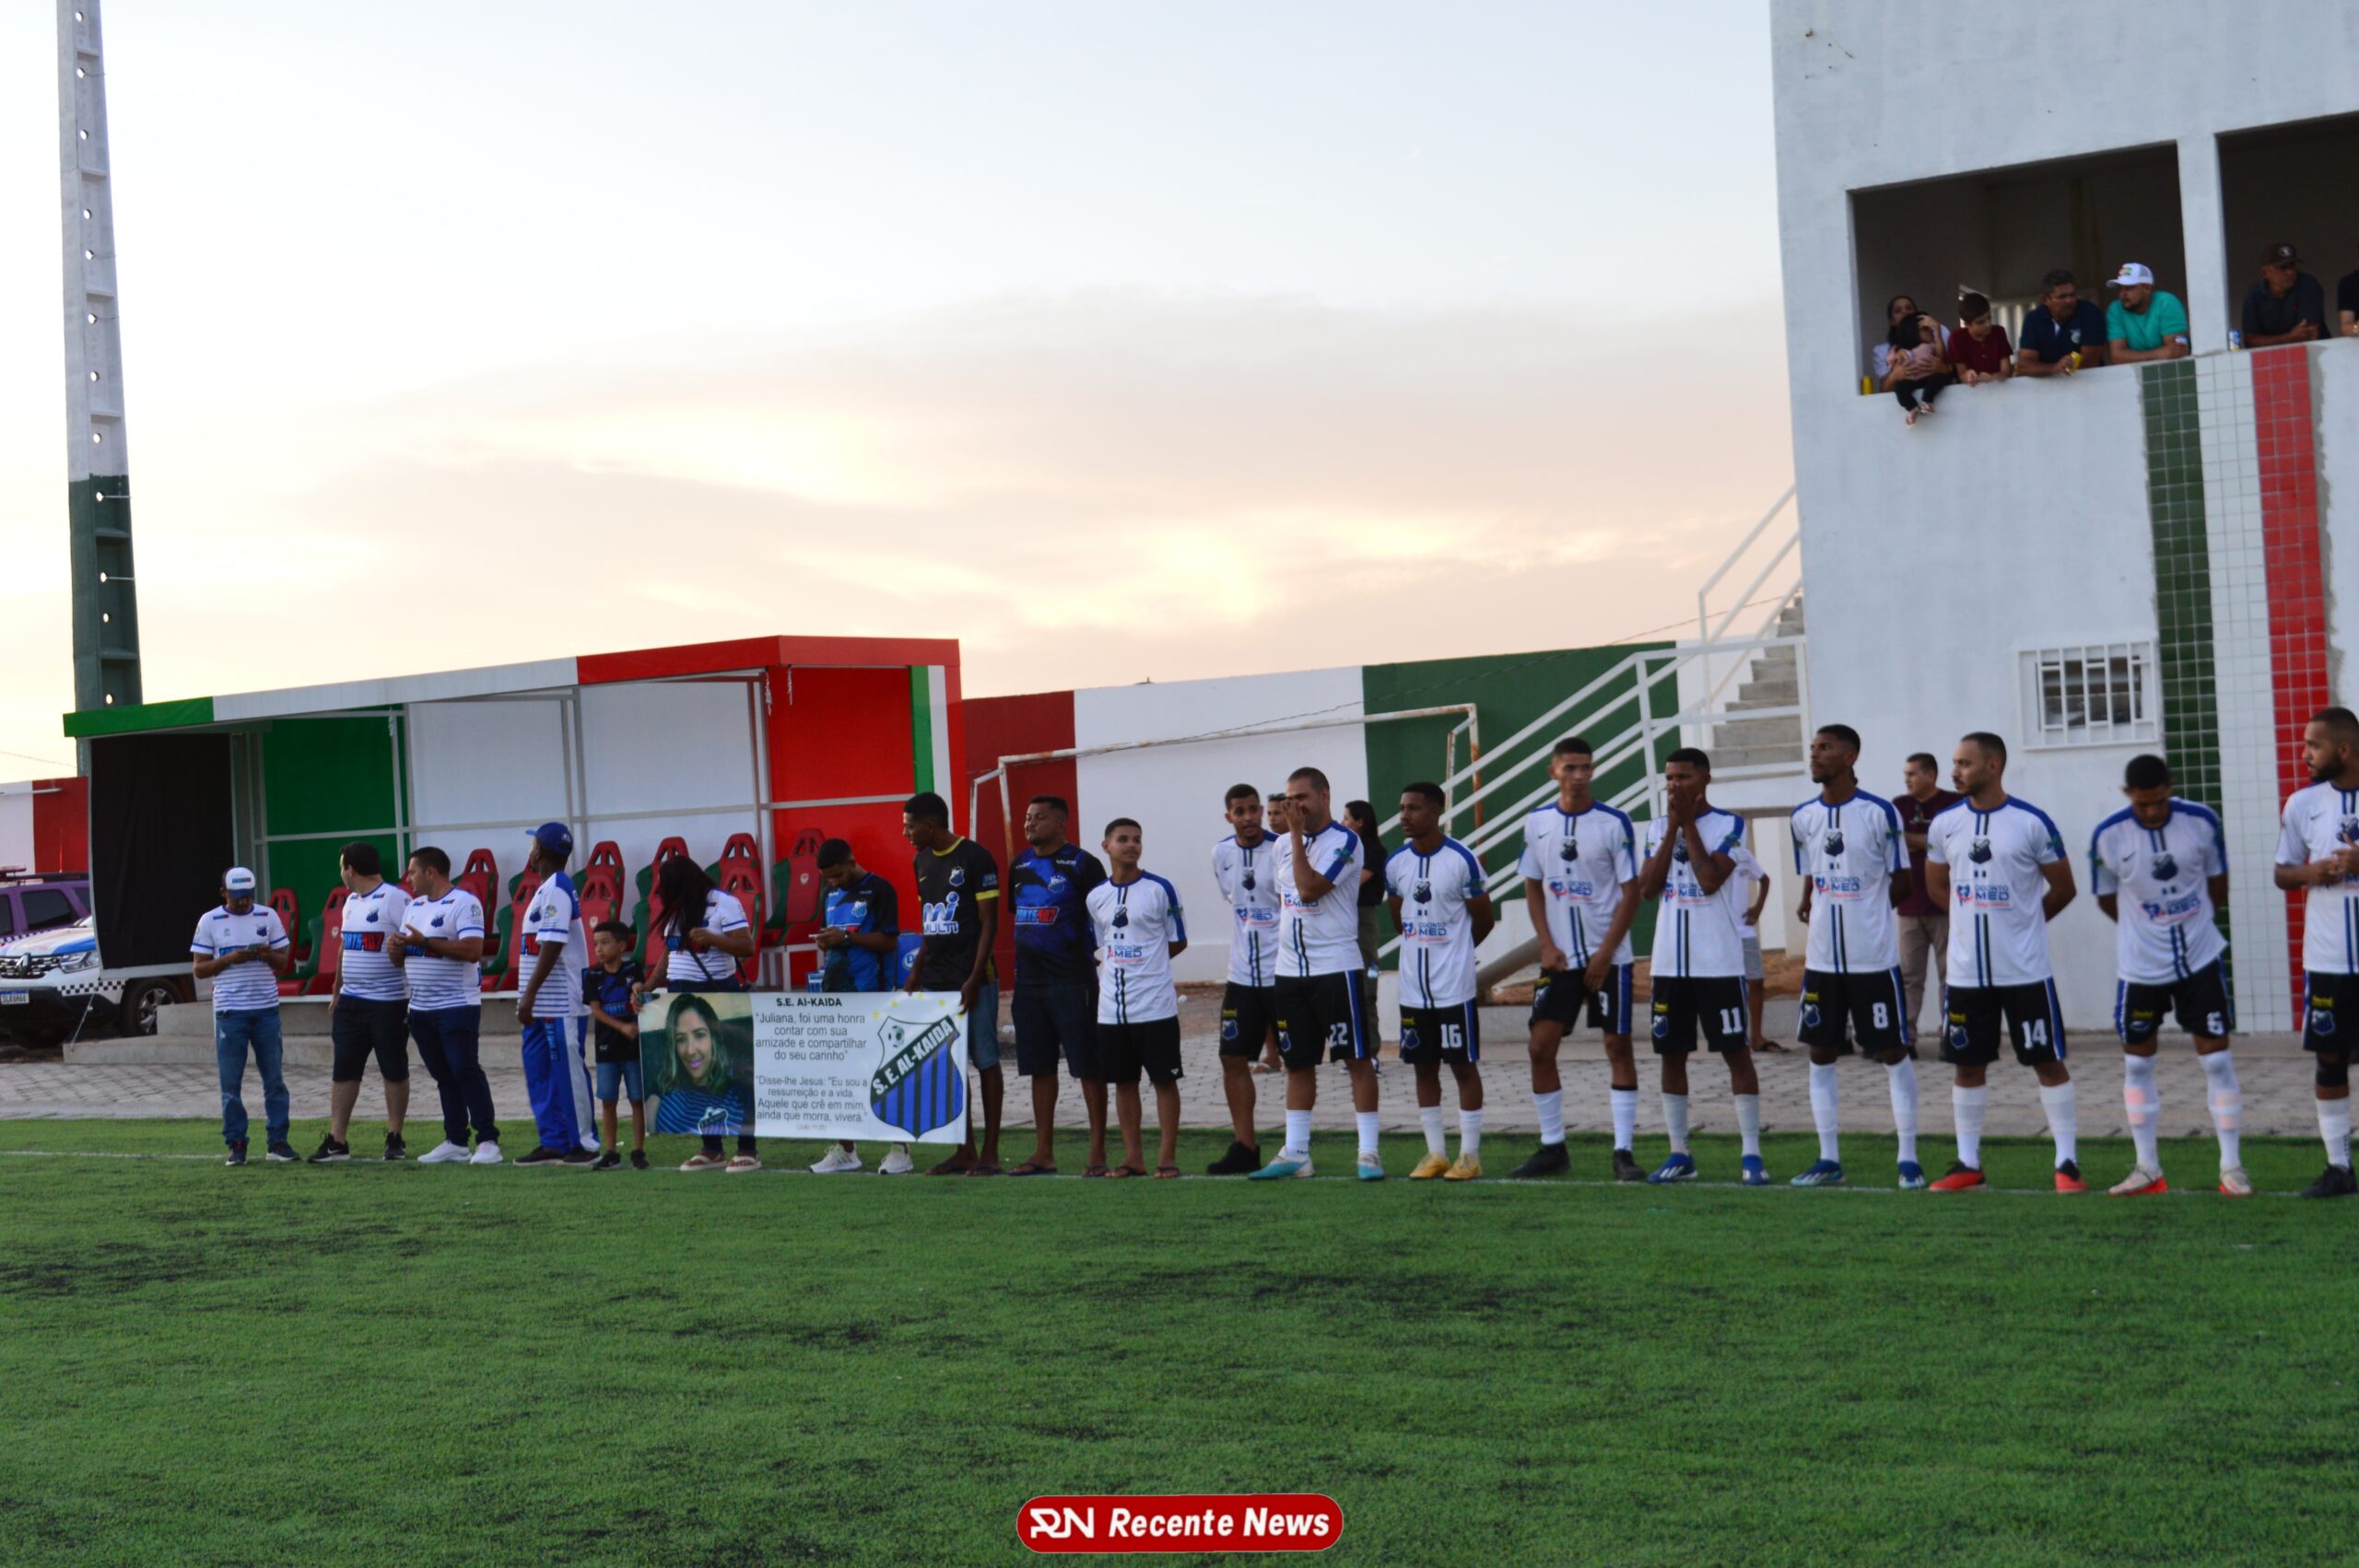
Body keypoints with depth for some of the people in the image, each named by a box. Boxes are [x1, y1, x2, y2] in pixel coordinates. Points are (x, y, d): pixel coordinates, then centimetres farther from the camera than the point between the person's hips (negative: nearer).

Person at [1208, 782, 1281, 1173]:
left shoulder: (1280, 849, -11)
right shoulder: (1221, 853, 7)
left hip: (1282, 972, -6)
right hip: (1242, 974, 6)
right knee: (1233, 1058, 6)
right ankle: (1244, 1146, 14)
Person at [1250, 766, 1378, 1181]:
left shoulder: (1345, 842, -10)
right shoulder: (1285, 846, 13)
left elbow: (1309, 889, -21)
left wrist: (1297, 834, -16)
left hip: (1336, 967, -7)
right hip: (1289, 971, 7)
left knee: (1357, 1058, -3)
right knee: (1298, 1064, 11)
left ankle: (1369, 1151, 0)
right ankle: (1295, 1153, 16)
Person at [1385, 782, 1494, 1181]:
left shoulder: (1461, 859, -11)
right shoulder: (1394, 864, 3)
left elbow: (1483, 920, 0)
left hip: (1455, 985, -5)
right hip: (1413, 986, 5)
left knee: (1464, 1065, 1)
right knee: (1424, 1066, 9)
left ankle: (1470, 1154, 7)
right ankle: (1436, 1153, 18)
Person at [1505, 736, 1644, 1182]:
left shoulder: (1614, 823, -7)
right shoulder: (1537, 823, 4)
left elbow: (1631, 892, -7)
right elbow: (1534, 889, 11)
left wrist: (1605, 954, -12)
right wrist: (1547, 946, -1)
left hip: (1608, 957, -4)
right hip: (1559, 958, 4)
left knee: (1618, 1046, -2)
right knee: (1540, 1047, 0)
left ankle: (1623, 1150, 2)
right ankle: (1552, 1148, 12)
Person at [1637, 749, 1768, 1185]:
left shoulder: (1728, 825, -5)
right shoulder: (1658, 827, 10)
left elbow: (1710, 880, -18)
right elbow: (1647, 888, -2)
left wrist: (1687, 823, -11)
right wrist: (1672, 828, -6)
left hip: (1720, 962, -5)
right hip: (1670, 962, 5)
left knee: (1736, 1051, -3)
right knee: (1671, 1054, 8)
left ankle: (1752, 1154, 1)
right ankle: (1679, 1154, 17)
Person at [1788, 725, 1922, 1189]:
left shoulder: (1880, 813, -9)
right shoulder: (1804, 817, 6)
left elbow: (1901, 884, -2)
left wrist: (1862, 913, -2)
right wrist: (1813, 909, 2)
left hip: (1874, 957, -5)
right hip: (1822, 958, 5)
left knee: (1893, 1052, 1)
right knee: (1821, 1055, 8)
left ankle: (1909, 1159, 7)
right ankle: (1829, 1159, 17)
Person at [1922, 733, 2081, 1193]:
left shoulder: (2032, 823, -8)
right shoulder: (1944, 825, 4)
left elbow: (2063, 888, 2)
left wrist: (2023, 923, 9)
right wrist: (1980, 919, 11)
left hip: (2025, 969, -4)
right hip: (1967, 970, 4)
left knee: (2048, 1061, 0)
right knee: (1968, 1065, 9)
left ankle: (2067, 1162, 5)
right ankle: (1968, 1163, 19)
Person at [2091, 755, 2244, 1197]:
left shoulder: (2201, 821, -10)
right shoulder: (2107, 837, -12)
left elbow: (2217, 881, 5)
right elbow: (2106, 898, 2)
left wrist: (2190, 924, 8)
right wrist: (2147, 929, 5)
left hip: (2200, 958, 0)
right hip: (2140, 965, 0)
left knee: (2216, 1058, -1)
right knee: (2136, 1063, 6)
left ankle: (2231, 1166, 7)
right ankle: (2148, 1169, 18)